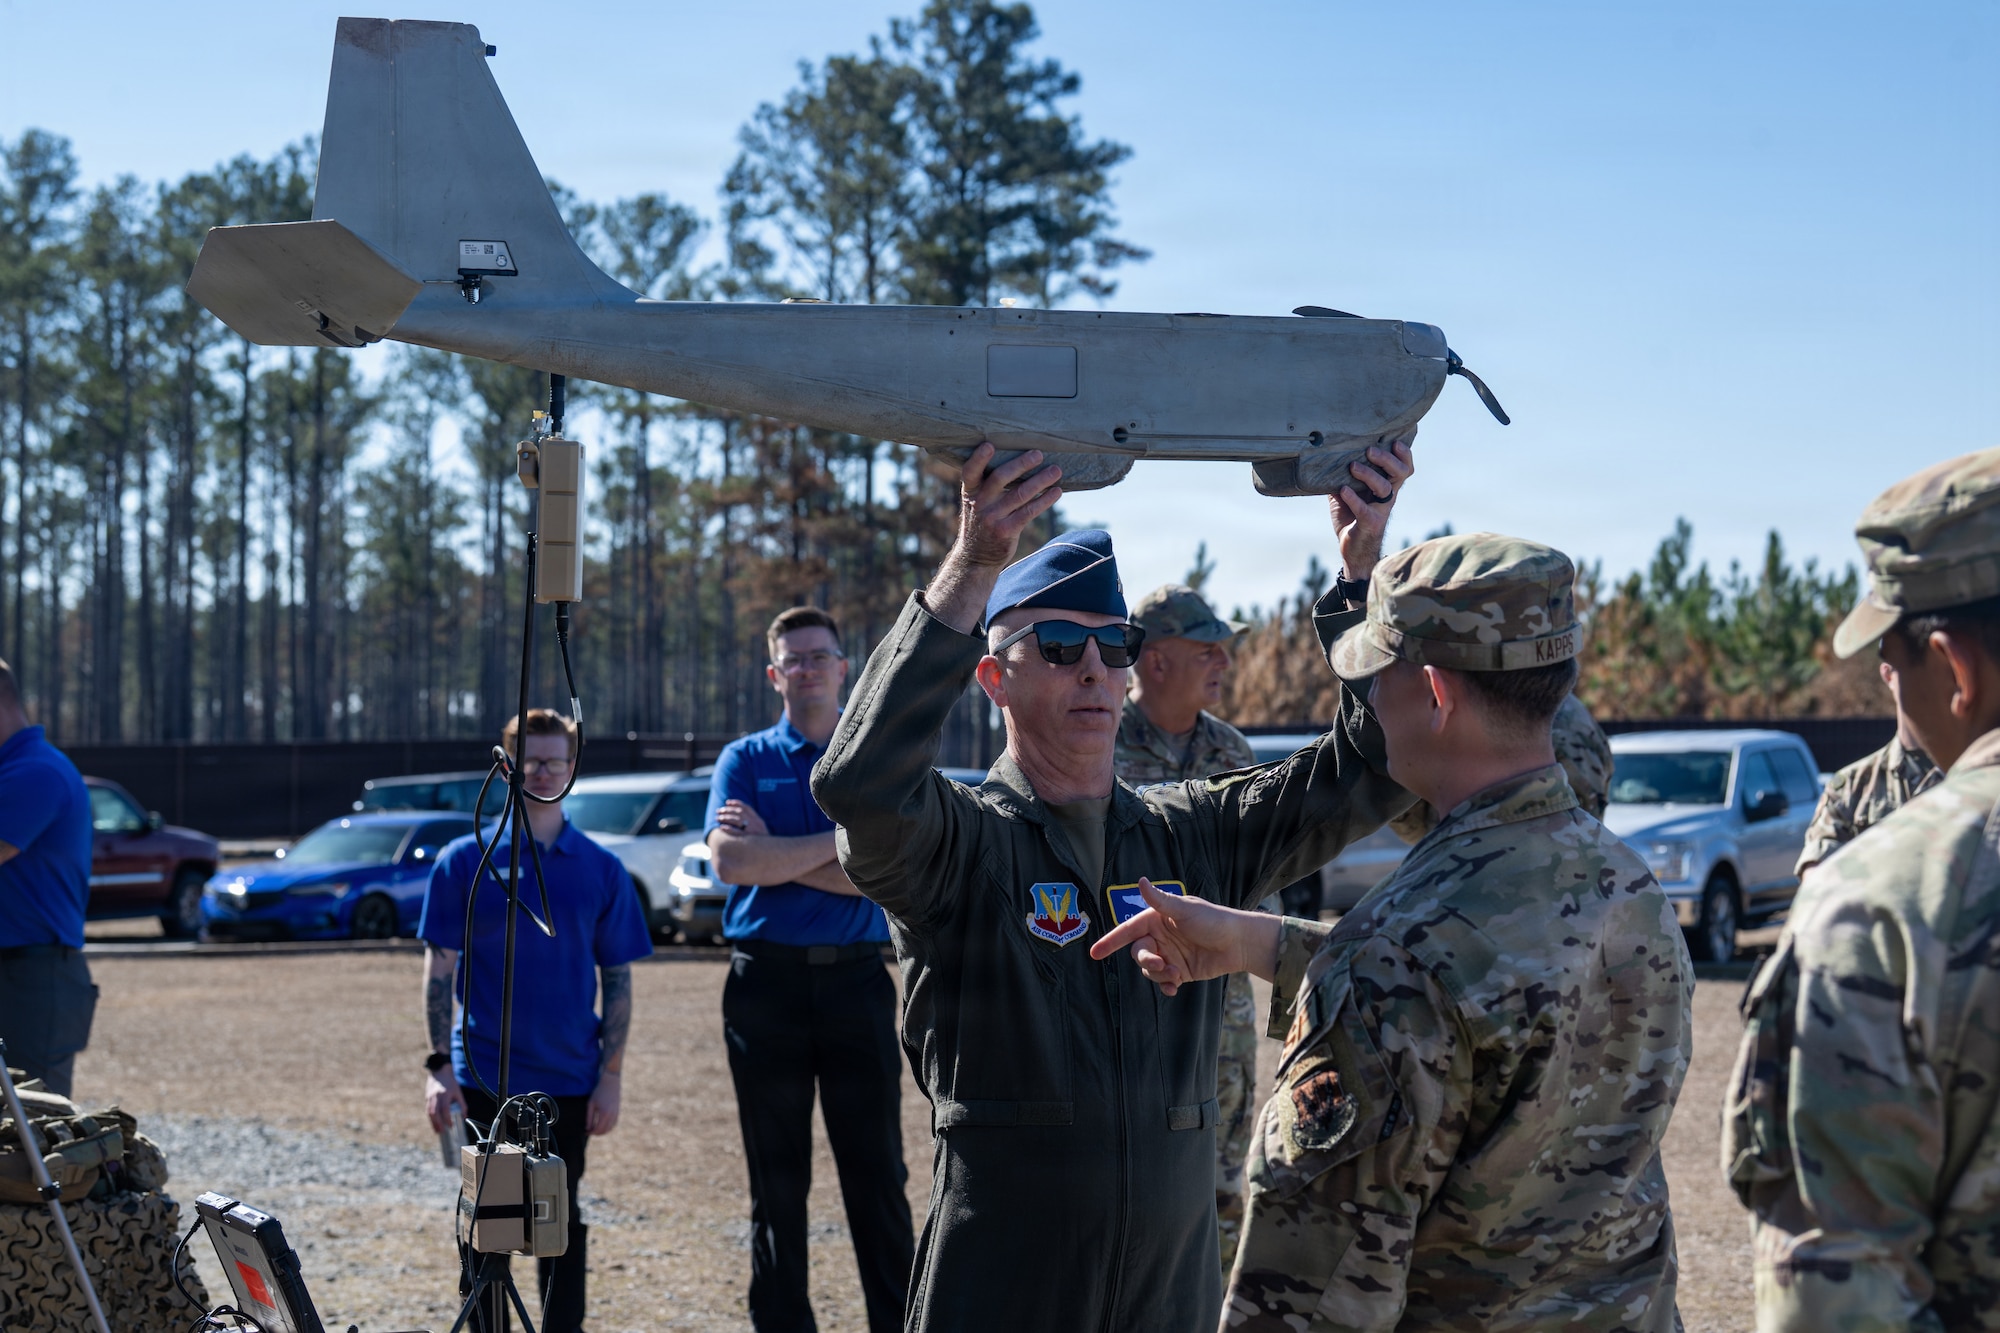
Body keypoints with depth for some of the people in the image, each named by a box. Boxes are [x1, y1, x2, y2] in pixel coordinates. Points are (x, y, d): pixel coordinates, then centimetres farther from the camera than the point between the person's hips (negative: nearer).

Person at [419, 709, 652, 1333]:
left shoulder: (602, 870, 4)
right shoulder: (464, 862, 0)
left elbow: (617, 977, 5)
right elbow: (440, 970, 0)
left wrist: (611, 1076, 0)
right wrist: (440, 1066, -8)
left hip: (569, 1078, 1)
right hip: (484, 1076, -1)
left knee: (561, 1224, 8)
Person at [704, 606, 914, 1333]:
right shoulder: (745, 760, 8)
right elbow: (731, 861, -9)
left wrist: (774, 855, -9)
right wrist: (838, 843, -10)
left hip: (855, 979, -1)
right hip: (765, 980, 1)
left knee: (878, 1177, -1)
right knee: (777, 1183, 7)